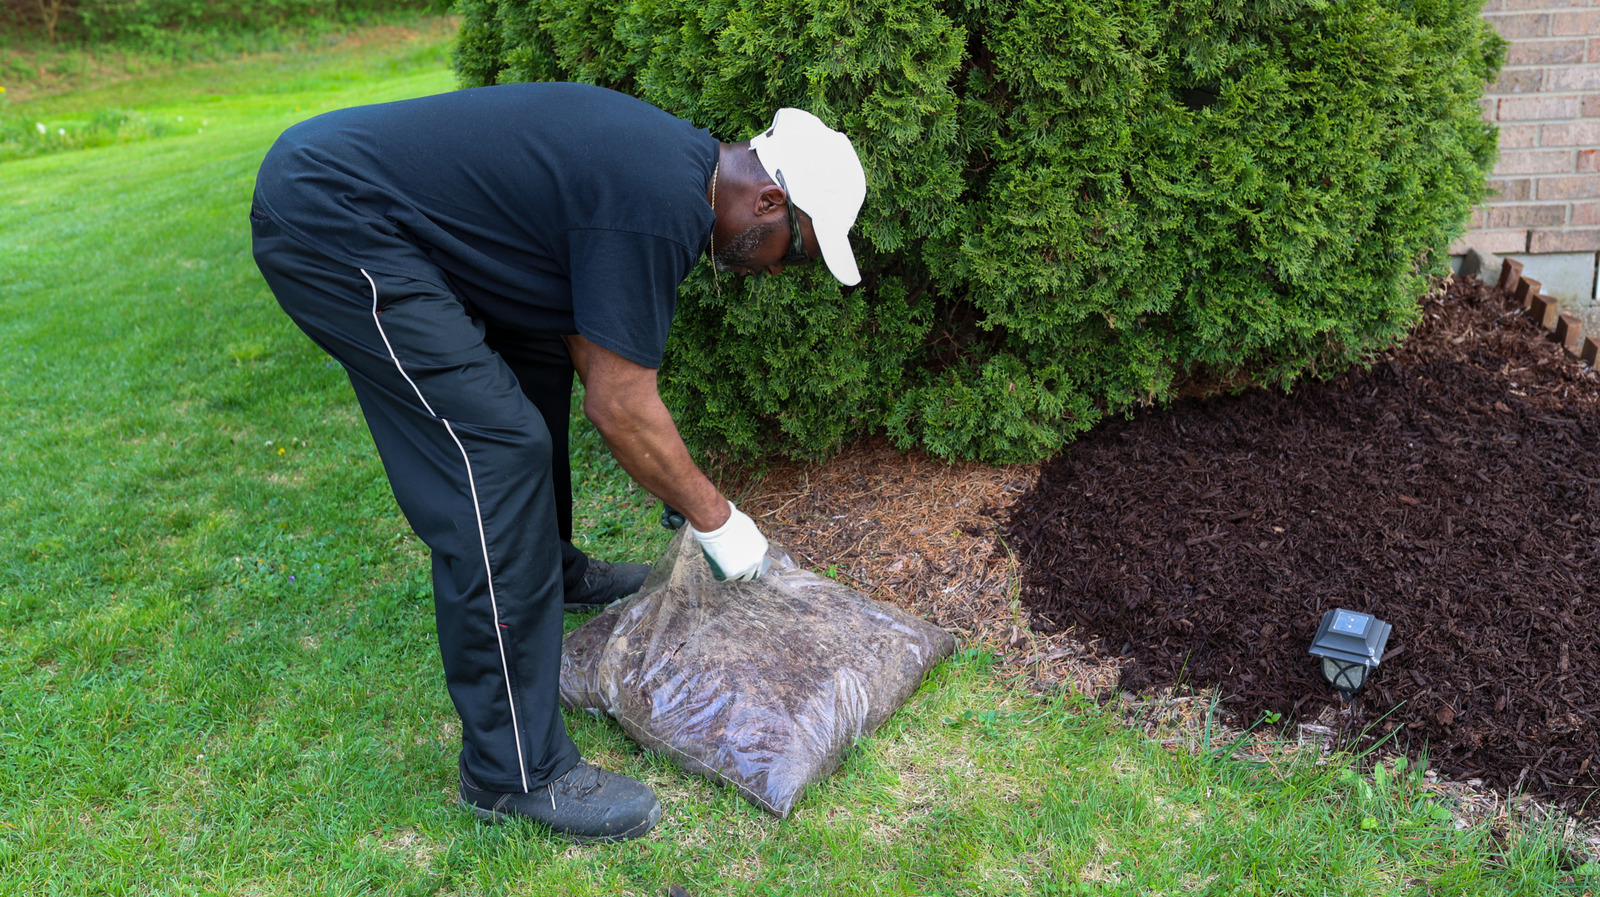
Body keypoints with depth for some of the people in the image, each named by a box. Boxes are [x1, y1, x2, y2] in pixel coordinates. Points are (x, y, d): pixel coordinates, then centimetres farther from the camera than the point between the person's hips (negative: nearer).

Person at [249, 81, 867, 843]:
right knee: (497, 452, -14)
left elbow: (588, 342, 19)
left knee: (537, 356, 20)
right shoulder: (662, 206, -20)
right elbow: (619, 403, -15)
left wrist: (674, 484, 22)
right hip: (327, 226, -11)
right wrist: (713, 516, -1)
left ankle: (551, 570, 39)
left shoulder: (673, 157, 10)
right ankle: (514, 769, -5)